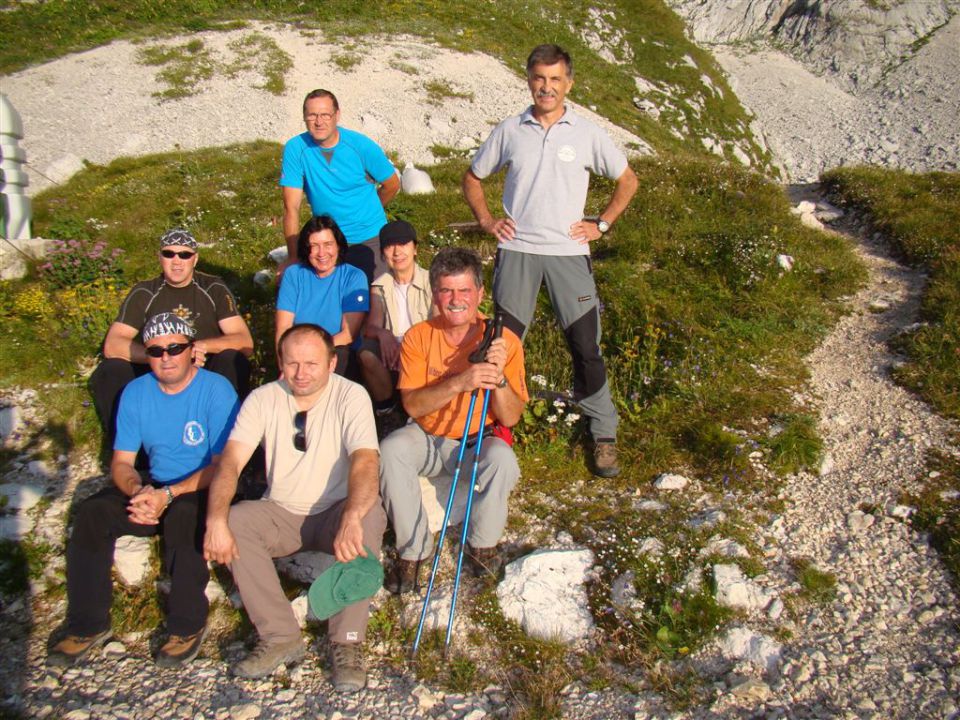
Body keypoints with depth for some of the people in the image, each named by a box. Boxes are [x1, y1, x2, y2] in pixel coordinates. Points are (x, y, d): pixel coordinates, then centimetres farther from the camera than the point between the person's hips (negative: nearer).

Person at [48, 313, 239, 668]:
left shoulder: (217, 390, -13)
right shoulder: (135, 393, 4)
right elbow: (121, 462, 4)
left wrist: (169, 495, -27)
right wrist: (137, 491, -20)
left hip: (205, 490, -5)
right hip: (156, 489, 5)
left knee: (182, 513, -36)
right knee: (92, 512, -17)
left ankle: (189, 626, -18)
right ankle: (88, 625, -3)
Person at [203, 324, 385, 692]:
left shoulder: (351, 396, -12)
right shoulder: (263, 399, -3)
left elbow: (365, 462, -28)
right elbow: (230, 462, -13)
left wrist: (351, 519, -47)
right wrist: (216, 521, -32)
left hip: (336, 512, -3)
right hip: (282, 515, 3)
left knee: (369, 516, -33)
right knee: (236, 520, -25)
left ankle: (347, 642, -22)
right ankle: (280, 638, -15)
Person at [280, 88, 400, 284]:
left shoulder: (361, 146, -11)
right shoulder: (295, 149, -10)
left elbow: (392, 184, 5)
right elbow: (292, 208, -11)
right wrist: (294, 258, -13)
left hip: (370, 238, 0)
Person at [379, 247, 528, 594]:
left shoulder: (504, 340, -11)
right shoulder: (418, 337, -8)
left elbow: (510, 418, -12)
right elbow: (413, 405, -17)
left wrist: (498, 377, -30)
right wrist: (459, 383, -33)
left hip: (479, 441, -1)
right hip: (428, 438, 1)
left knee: (503, 459, -32)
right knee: (390, 450, -29)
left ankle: (482, 545, -4)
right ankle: (413, 550, -10)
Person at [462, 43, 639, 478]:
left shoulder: (586, 134, 4)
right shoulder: (509, 131, 7)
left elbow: (627, 181, 14)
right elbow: (473, 178, 19)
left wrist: (602, 224, 4)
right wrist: (486, 221, 6)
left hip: (568, 251, -1)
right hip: (516, 250, 1)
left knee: (585, 345, -1)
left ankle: (604, 433, 13)